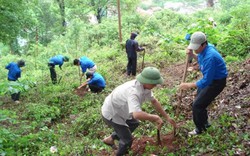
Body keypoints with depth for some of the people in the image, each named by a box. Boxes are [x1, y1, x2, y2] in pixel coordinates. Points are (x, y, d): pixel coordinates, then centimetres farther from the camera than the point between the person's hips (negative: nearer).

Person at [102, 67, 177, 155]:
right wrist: (155, 118, -39)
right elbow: (137, 114, -53)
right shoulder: (133, 92, -40)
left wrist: (167, 117, 3)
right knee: (127, 139, 2)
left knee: (134, 123, 28)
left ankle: (110, 139, 39)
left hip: (119, 110, 9)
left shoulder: (145, 85, -11)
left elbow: (154, 101, 3)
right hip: (111, 114, -9)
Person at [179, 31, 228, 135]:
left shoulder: (210, 57, -35)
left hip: (217, 82, -9)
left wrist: (189, 85, -26)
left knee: (197, 105, -5)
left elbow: (206, 81, -32)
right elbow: (201, 60, 16)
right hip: (210, 78, 9)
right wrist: (192, 55, -4)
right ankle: (205, 122, 41)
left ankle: (200, 129, 16)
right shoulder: (204, 49, -8)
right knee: (200, 102, 20)